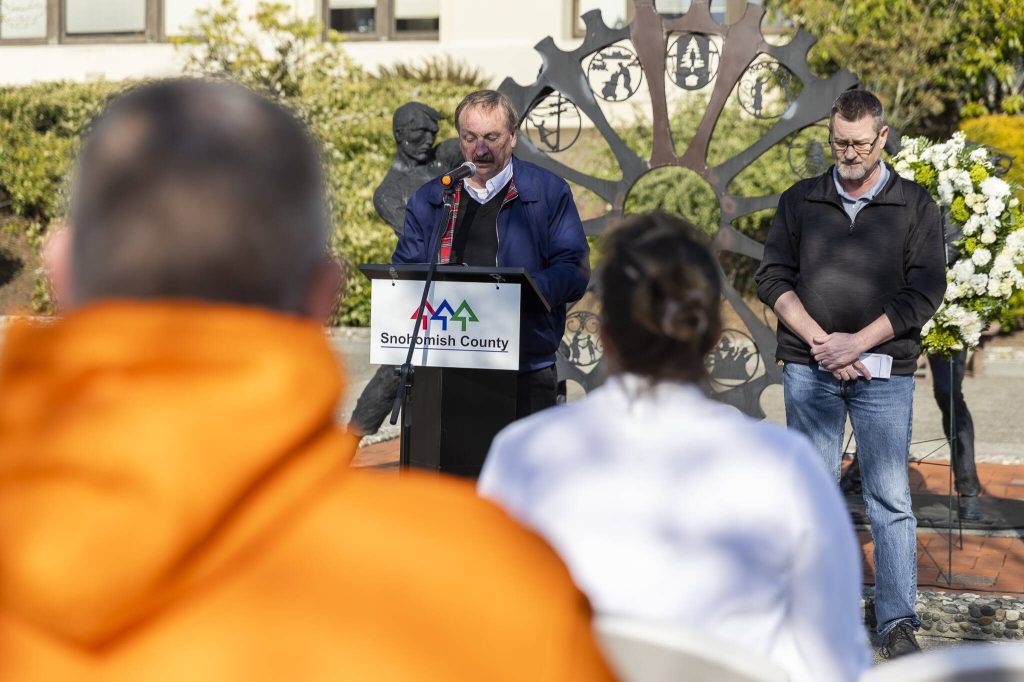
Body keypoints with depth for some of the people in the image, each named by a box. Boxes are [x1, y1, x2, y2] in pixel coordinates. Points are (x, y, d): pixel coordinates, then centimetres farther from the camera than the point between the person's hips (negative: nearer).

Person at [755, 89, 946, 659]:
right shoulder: (800, 201, 10)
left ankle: (898, 622, 6)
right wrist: (819, 342, -9)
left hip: (884, 372, -1)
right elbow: (773, 278, 5)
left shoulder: (915, 205, 5)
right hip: (809, 370, 2)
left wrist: (856, 343, -11)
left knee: (891, 499, -1)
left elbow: (925, 290, -2)